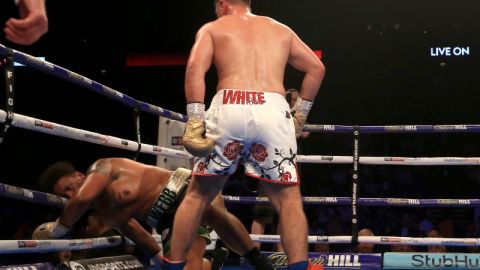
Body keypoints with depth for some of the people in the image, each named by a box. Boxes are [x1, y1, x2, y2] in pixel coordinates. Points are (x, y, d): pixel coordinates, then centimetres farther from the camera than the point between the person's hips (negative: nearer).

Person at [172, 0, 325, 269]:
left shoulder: (212, 28, 19)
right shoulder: (281, 30, 28)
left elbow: (195, 68, 0)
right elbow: (317, 68, 22)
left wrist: (195, 119, -5)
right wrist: (300, 113, 26)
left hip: (228, 109, -1)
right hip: (273, 111, 1)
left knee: (197, 195, 13)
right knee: (289, 199, 7)